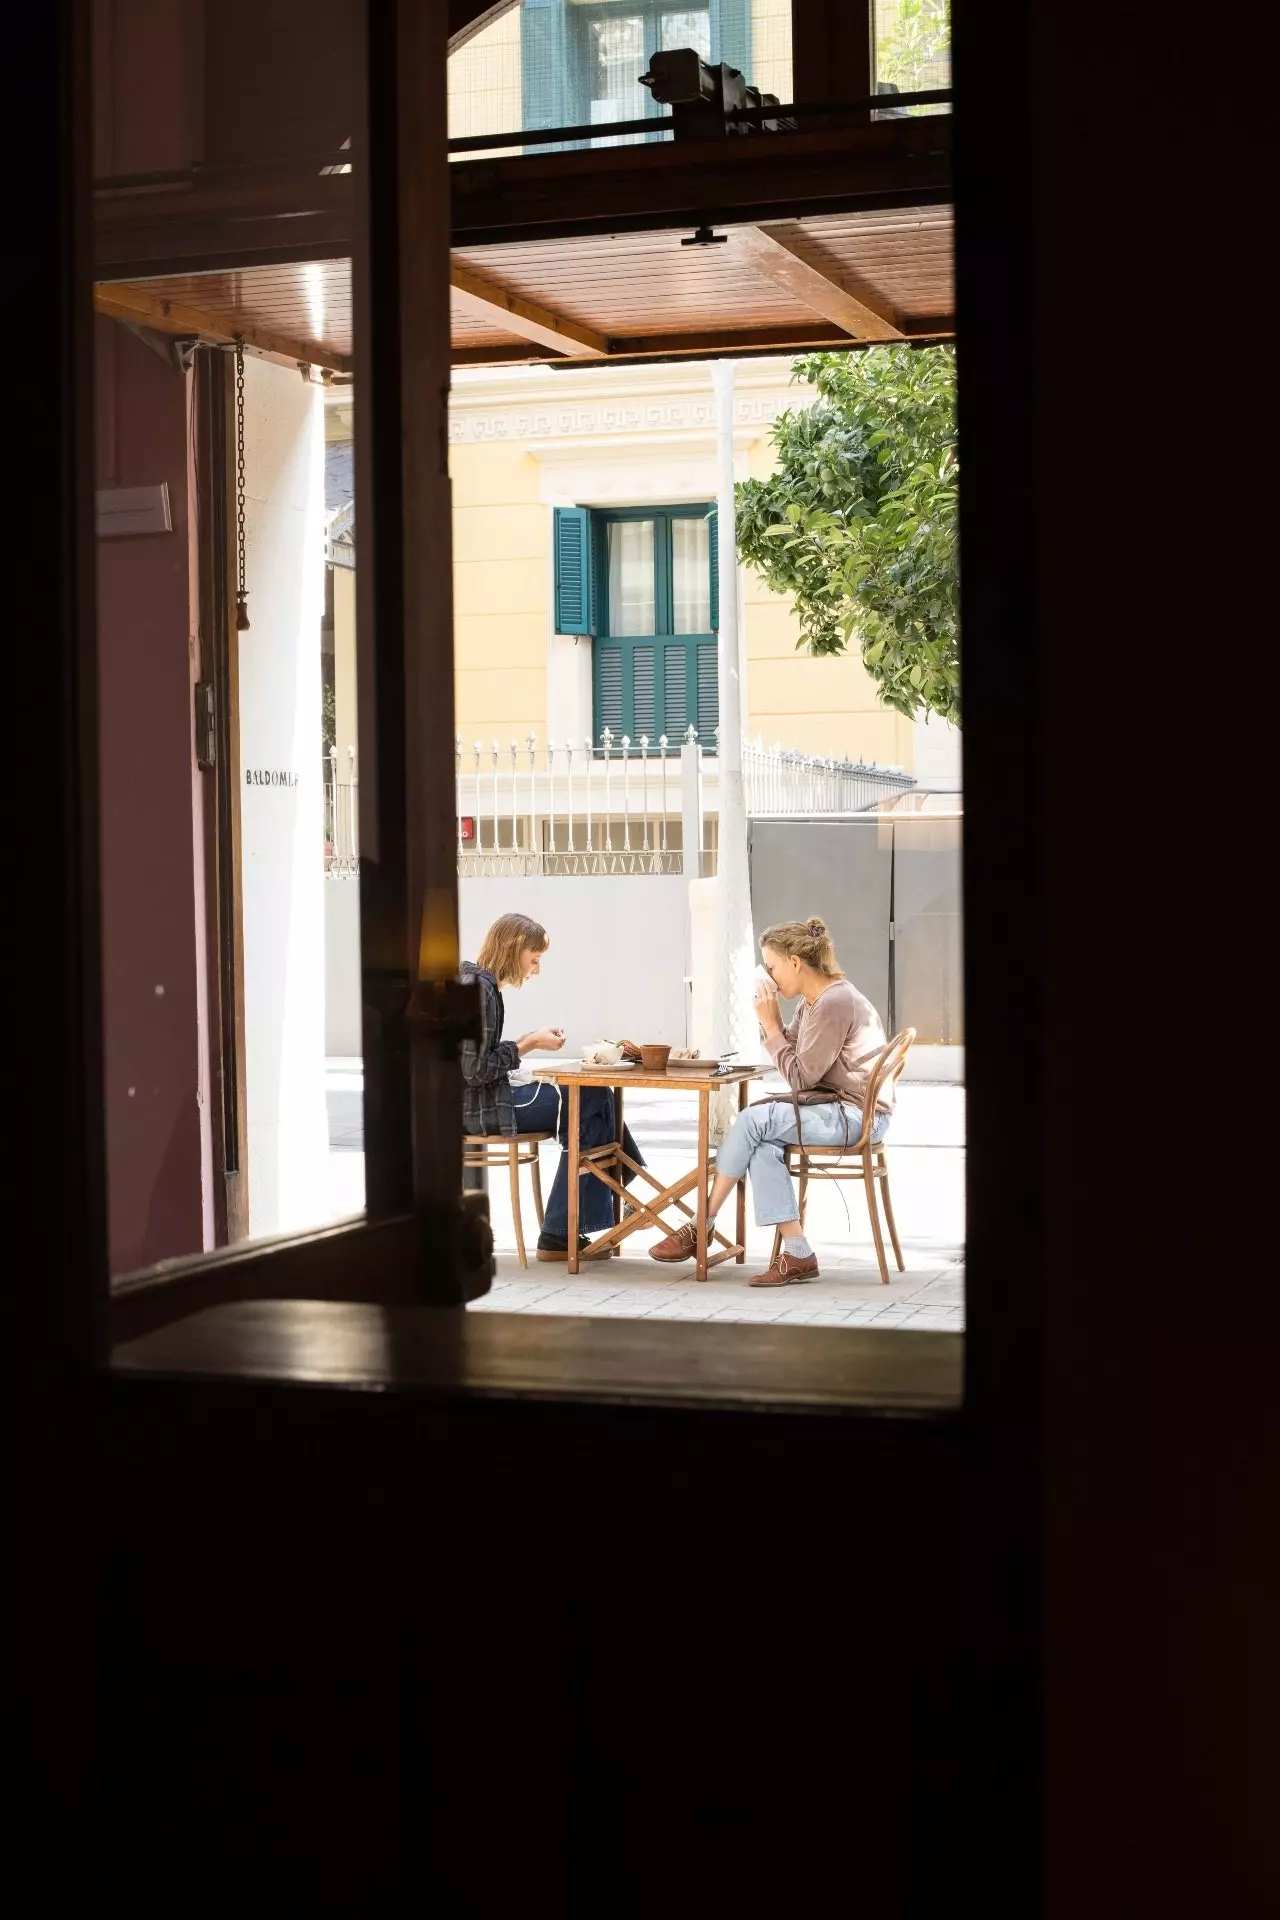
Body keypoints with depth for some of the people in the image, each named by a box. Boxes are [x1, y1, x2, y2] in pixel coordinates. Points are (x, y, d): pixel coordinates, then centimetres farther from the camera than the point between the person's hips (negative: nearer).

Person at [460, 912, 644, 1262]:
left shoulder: (476, 983, 14)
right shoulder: (478, 990, -18)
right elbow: (476, 1070, -22)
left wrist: (530, 1039, 8)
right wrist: (528, 1044, -13)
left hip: (481, 1099, 10)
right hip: (481, 1106, -10)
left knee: (594, 1100, 7)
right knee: (592, 1103, -5)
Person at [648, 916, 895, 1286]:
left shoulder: (834, 1003, -17)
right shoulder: (812, 1001, 14)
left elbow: (800, 1076, -18)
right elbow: (796, 1062, 10)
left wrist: (771, 1024, -12)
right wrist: (771, 1020, -1)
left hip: (855, 1116, -10)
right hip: (836, 1110, 10)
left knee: (753, 1120, -18)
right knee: (764, 1145, -12)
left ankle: (700, 1228, -6)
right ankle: (797, 1254, -16)